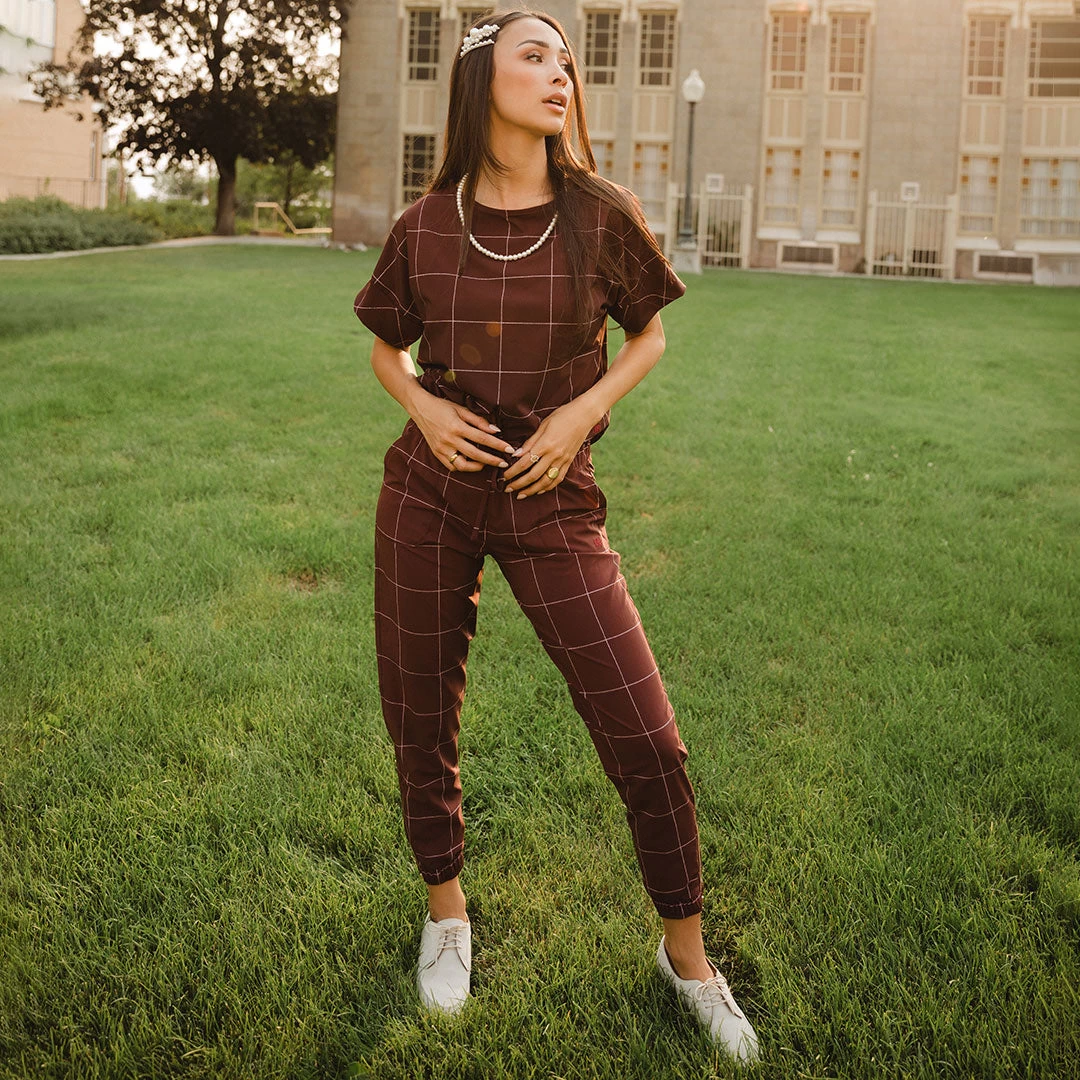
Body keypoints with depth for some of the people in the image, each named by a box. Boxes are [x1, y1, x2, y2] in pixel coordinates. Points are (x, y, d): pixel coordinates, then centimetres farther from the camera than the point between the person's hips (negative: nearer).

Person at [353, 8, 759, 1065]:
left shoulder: (600, 216, -4)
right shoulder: (425, 226, 0)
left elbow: (649, 333, 10)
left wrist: (582, 412, -7)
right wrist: (424, 409, -7)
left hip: (549, 500, -1)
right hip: (430, 490, 2)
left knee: (645, 740, -4)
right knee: (421, 722, 11)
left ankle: (686, 954, 19)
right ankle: (445, 910, 38)